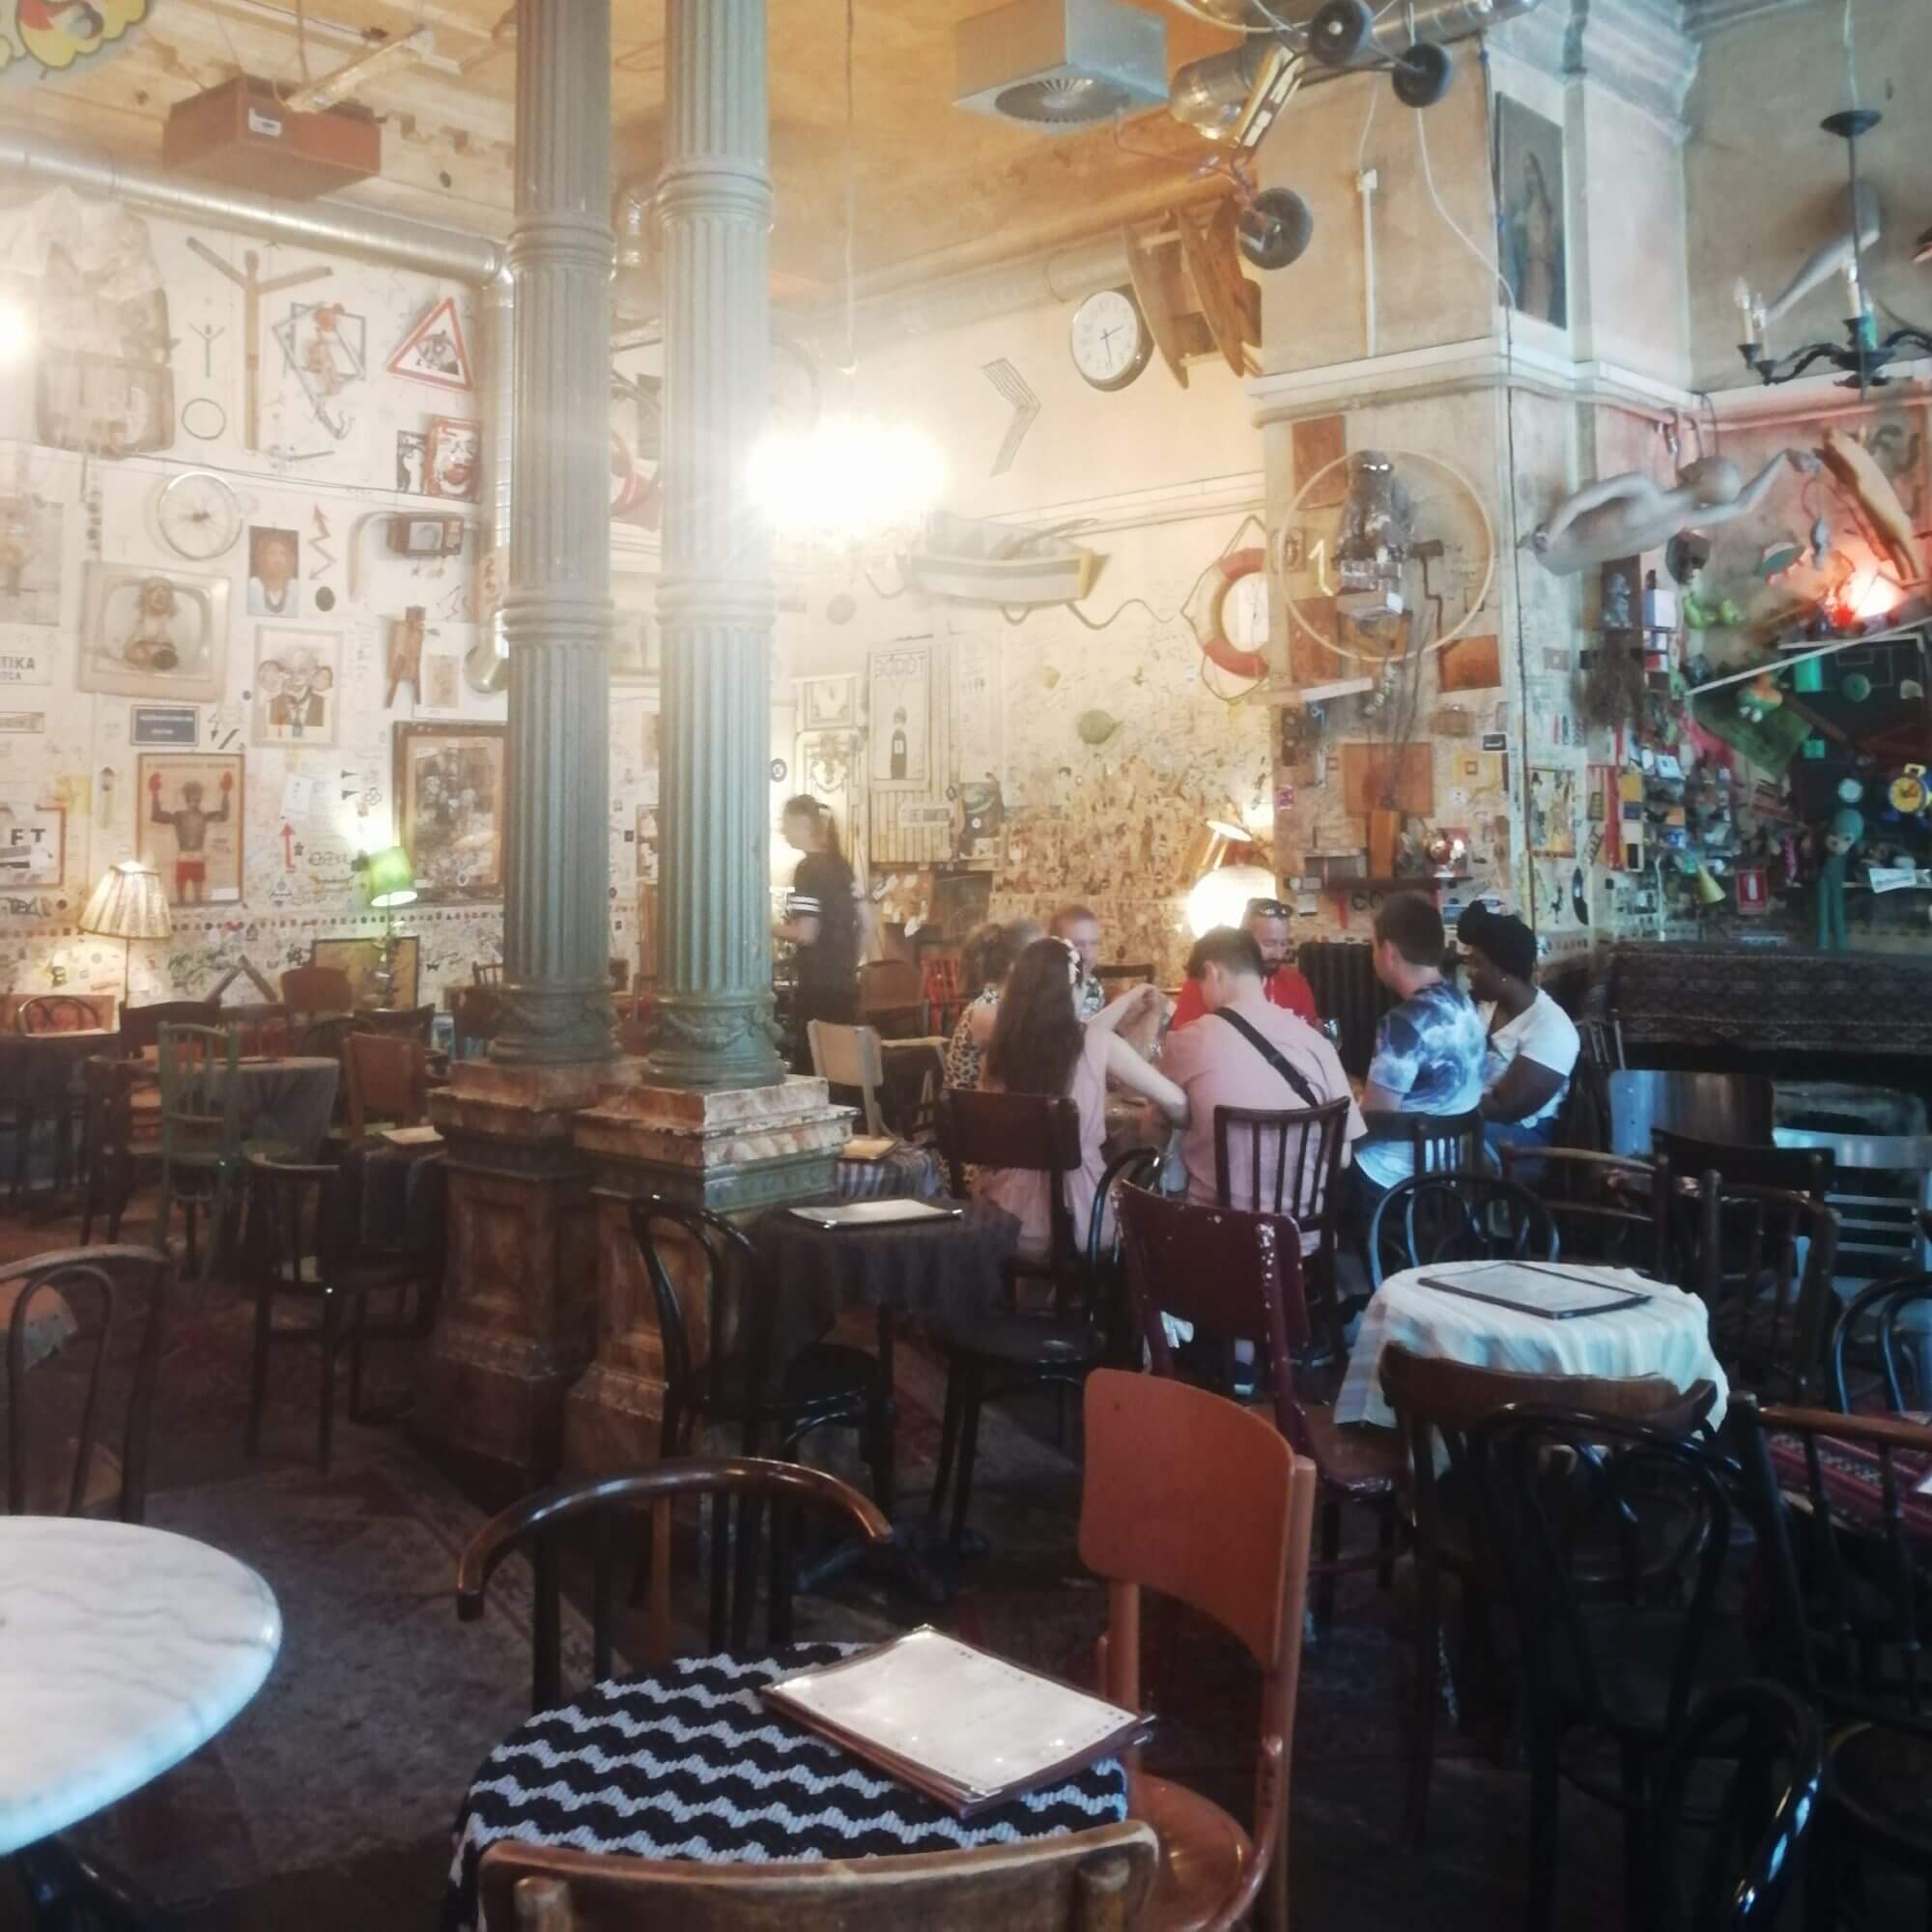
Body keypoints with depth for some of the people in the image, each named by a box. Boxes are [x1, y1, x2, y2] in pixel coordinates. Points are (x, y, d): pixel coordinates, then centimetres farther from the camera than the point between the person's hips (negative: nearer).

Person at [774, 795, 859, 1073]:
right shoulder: (840, 865, 12)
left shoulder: (808, 869, -12)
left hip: (817, 986, -8)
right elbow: (856, 922, 16)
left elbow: (806, 934, -18)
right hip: (844, 983, 8)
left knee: (809, 1064, -4)